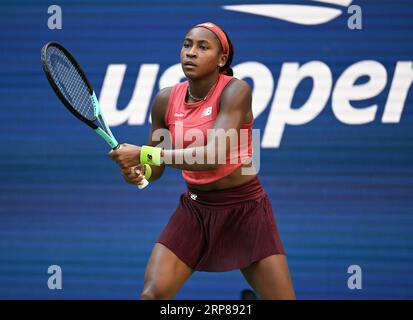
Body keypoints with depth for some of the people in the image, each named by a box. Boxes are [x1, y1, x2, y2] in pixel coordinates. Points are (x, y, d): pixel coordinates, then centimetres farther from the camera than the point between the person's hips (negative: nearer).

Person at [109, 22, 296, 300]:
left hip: (245, 208, -3)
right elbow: (156, 168, 9)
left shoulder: (235, 91, -15)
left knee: (282, 297, -7)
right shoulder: (166, 100, -2)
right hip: (195, 207, 3)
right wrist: (139, 172, -16)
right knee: (152, 293, -11)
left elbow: (214, 156, -28)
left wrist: (144, 154, -30)